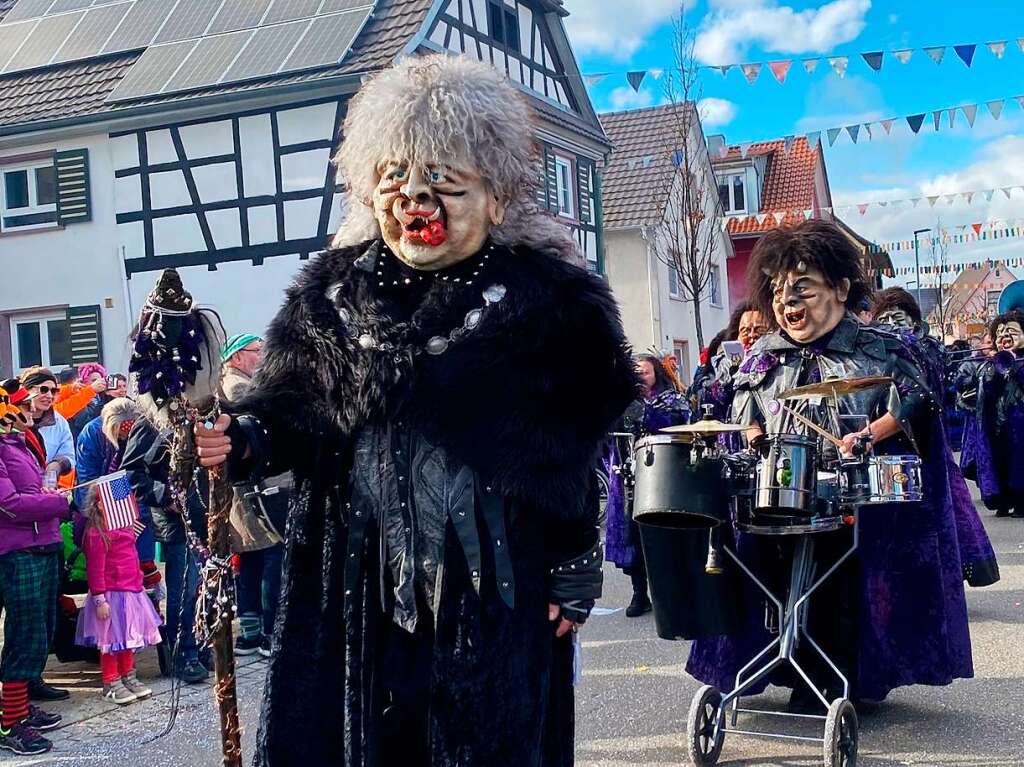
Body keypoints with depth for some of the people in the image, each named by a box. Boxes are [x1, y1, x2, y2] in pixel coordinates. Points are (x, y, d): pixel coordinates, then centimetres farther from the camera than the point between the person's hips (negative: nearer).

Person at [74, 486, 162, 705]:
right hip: (111, 595, -9)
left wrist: (138, 584, 23)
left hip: (131, 592, 9)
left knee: (129, 637, 18)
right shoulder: (96, 533, -17)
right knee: (112, 638, 1)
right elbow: (95, 570, -19)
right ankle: (111, 683, 12)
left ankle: (128, 677, 31)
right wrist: (100, 600, -20)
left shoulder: (125, 528, 12)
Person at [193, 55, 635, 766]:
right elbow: (296, 410, 11)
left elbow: (576, 453, -4)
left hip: (492, 587, -3)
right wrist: (246, 439, -10)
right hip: (352, 580, 4)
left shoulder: (544, 294, -5)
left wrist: (575, 575, -4)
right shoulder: (333, 289, 6)